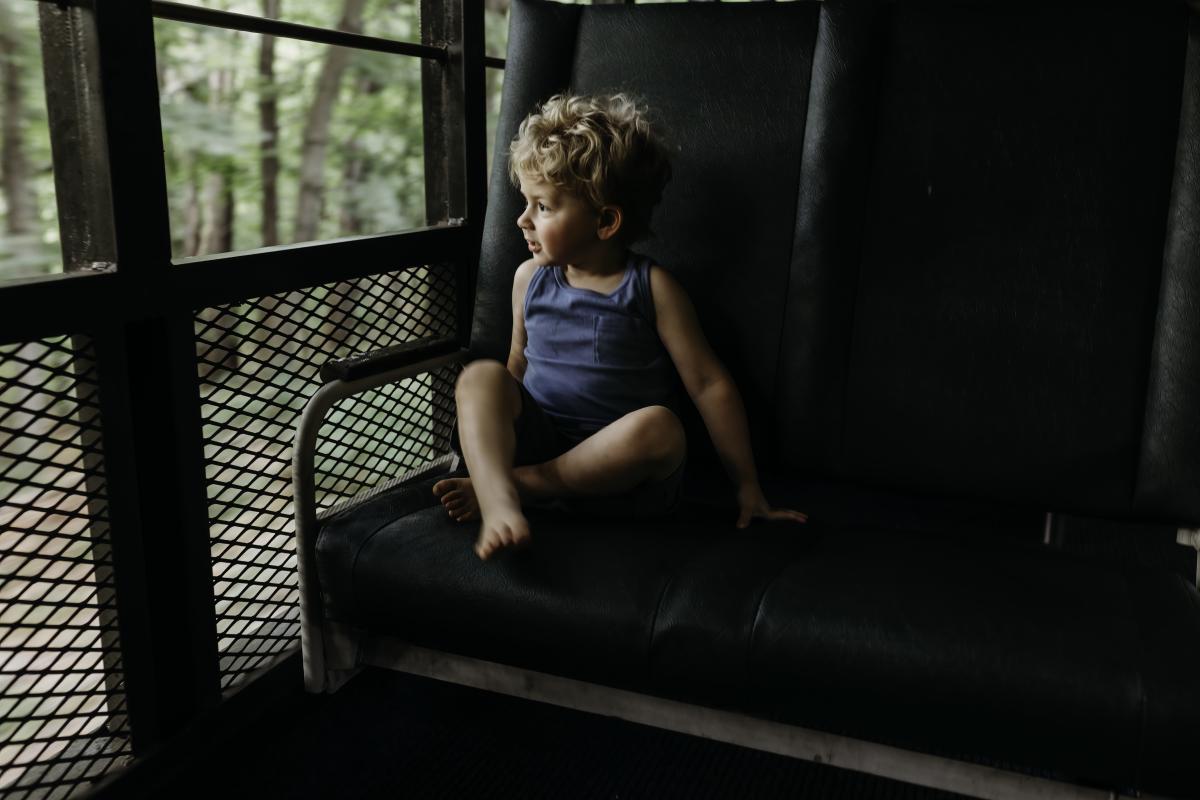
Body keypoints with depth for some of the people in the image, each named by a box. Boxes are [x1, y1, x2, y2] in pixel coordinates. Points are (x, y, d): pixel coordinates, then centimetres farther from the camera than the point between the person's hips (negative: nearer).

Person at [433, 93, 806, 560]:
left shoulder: (651, 288, -5)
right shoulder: (530, 278, 8)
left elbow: (709, 383, -4)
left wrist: (746, 485, -4)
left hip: (612, 463, -3)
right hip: (532, 440, 3)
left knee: (658, 426, -34)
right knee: (481, 375, -19)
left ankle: (522, 484, -24)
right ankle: (497, 502, -41)